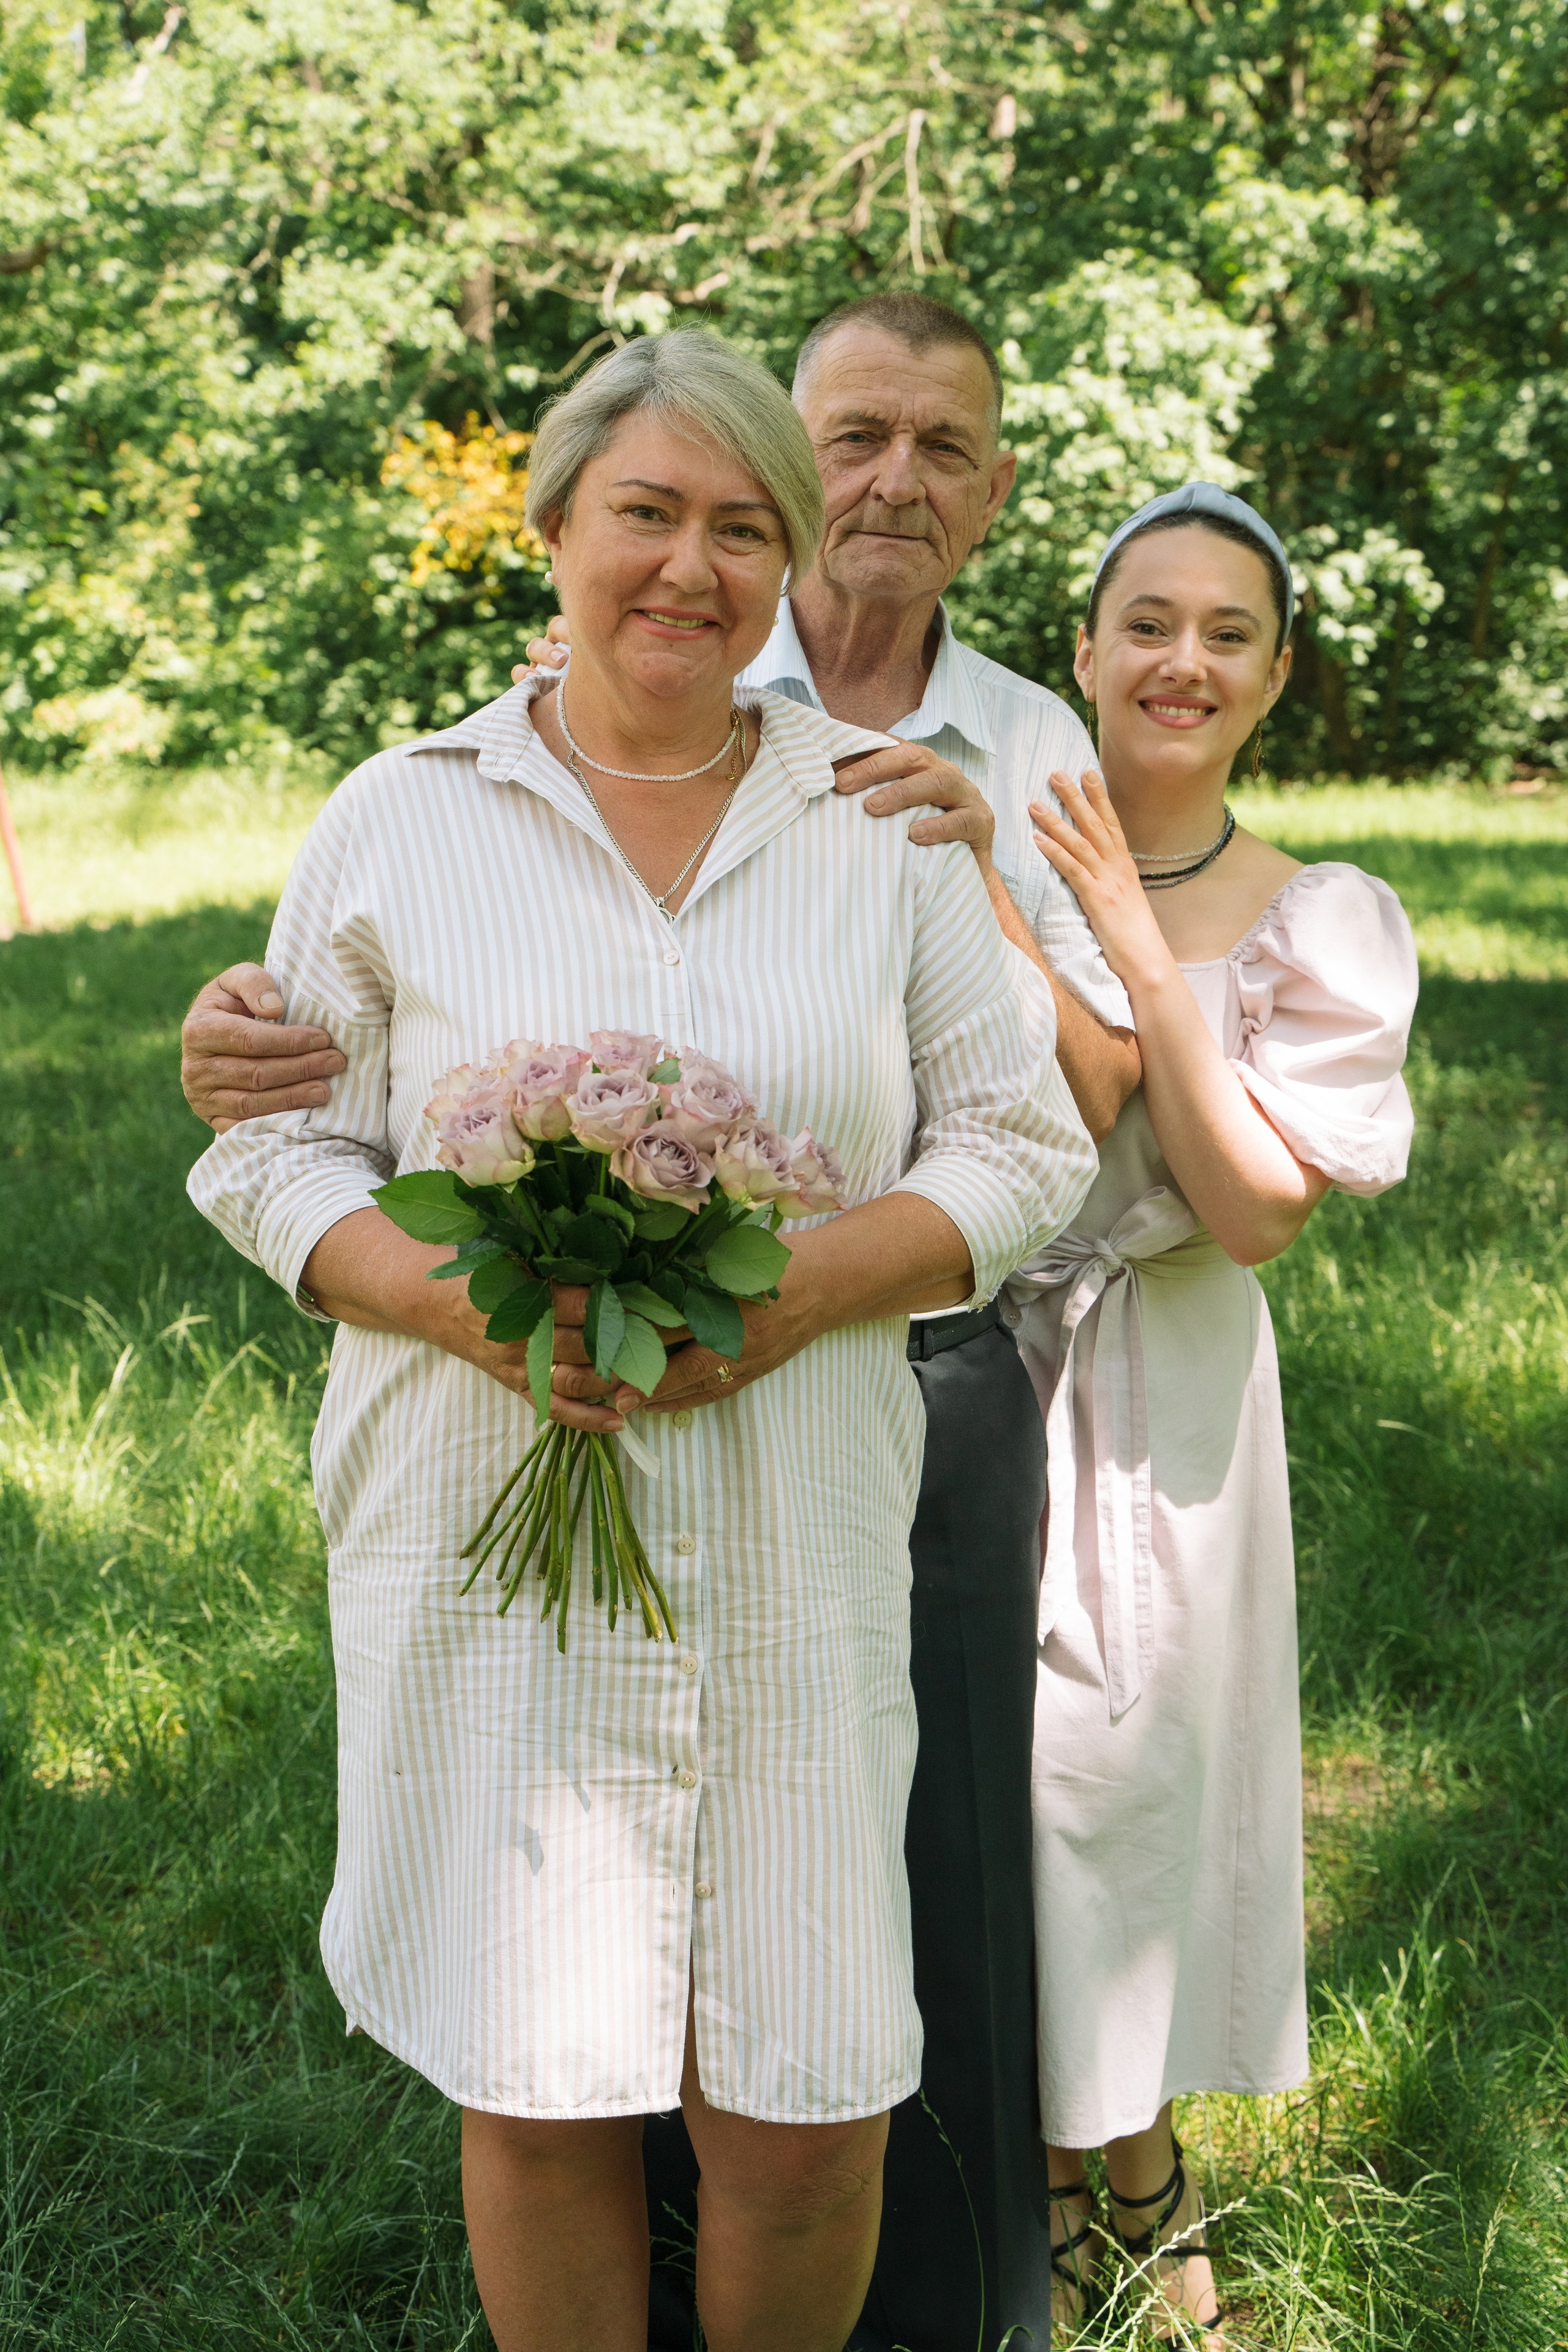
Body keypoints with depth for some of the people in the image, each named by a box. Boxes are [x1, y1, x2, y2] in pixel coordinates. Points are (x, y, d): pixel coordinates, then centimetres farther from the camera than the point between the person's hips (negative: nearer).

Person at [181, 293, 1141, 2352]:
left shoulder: (1029, 751, 4)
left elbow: (1093, 1107, -1)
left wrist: (981, 882, -18)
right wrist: (251, 1027, -30)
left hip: (932, 1383, 2)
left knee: (937, 1847, 11)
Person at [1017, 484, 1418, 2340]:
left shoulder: (1317, 924, -4)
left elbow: (1254, 1211, -15)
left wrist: (1140, 953, -20)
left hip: (1158, 1408, -1)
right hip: (972, 1375, 1)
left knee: (1132, 1756, 8)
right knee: (997, 1767, 8)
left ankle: (1134, 2147, 35)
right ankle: (1074, 2172, 32)